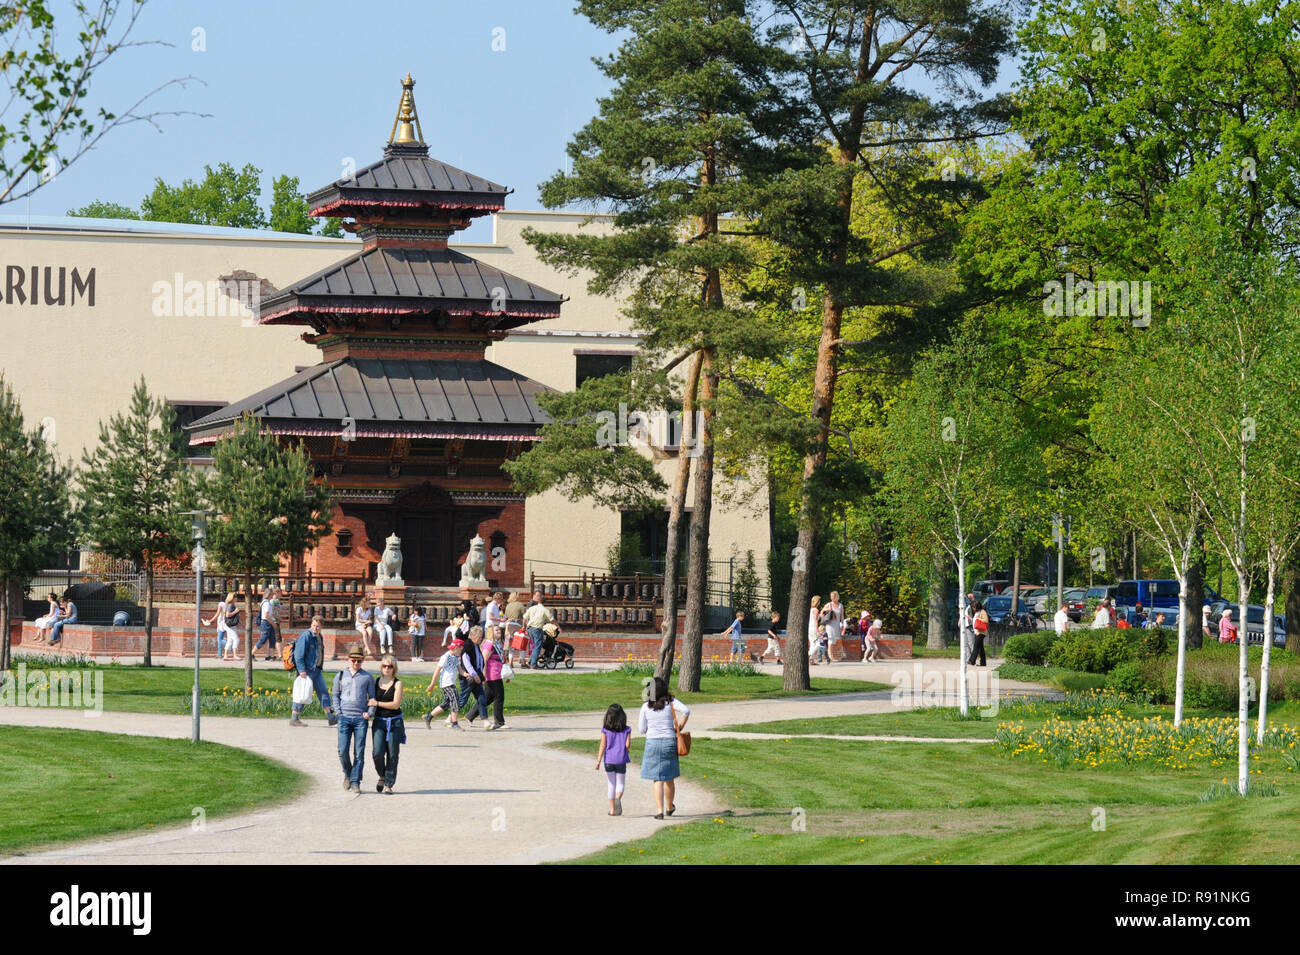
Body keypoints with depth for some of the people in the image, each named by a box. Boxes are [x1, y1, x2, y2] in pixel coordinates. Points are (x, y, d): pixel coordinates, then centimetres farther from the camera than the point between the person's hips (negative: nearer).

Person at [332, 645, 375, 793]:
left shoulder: (367, 678, 8)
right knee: (343, 750, -8)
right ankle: (347, 773, 18)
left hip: (361, 718, -1)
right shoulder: (340, 677, 11)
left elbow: (372, 697, 11)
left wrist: (370, 713, -4)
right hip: (344, 718, 1)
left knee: (359, 752, -4)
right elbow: (335, 696, 16)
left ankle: (355, 781, 1)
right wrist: (338, 712, 2)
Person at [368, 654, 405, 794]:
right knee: (377, 753, -11)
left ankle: (388, 784, 7)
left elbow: (396, 704, -9)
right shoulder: (376, 682, 9)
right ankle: (382, 776, 16)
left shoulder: (397, 683, -1)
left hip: (394, 722, -2)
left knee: (392, 755, -1)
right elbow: (372, 701, 19)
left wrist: (377, 703, -9)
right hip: (379, 721, 2)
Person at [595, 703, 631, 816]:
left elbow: (603, 745, -7)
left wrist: (598, 761, -5)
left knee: (611, 784, 12)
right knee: (620, 783, 8)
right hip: (621, 760, -1)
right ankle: (618, 798, -24)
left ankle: (612, 809, 13)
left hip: (609, 760, 1)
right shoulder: (626, 730, -5)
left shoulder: (605, 730, -5)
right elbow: (627, 745, -7)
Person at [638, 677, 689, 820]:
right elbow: (686, 710, -19)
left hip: (652, 743, -1)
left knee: (657, 779, 1)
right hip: (669, 742, 1)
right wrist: (680, 727, -5)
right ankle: (669, 808, 31)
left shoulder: (646, 707, -2)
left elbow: (642, 730, 1)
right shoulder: (671, 703, -3)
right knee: (669, 778, 16)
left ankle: (659, 810, -8)